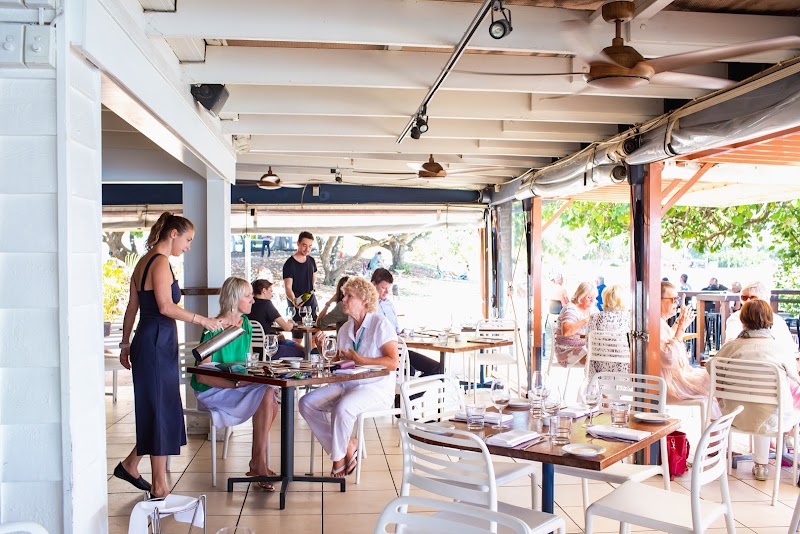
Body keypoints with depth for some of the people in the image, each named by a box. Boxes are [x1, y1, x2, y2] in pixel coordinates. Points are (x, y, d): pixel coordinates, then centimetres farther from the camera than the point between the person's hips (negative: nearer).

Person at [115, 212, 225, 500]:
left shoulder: (143, 262, 16)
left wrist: (126, 344, 22)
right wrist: (203, 320, -19)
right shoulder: (160, 262, -13)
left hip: (147, 342, 10)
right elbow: (166, 307, -22)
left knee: (163, 411, 17)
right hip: (158, 344, -10)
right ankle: (159, 487, 9)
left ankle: (130, 465, 28)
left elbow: (131, 308, 18)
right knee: (162, 412, -1)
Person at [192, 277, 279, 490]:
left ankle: (258, 462, -12)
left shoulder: (245, 324, 8)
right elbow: (201, 376, -19)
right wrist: (236, 384, -28)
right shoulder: (214, 330, -15)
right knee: (265, 394, -25)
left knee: (269, 395, -21)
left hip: (238, 386, 7)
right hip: (211, 392, -7)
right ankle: (259, 463, -15)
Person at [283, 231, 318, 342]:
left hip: (311, 301, 6)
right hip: (297, 304, -6)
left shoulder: (311, 261, 6)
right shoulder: (290, 264, -14)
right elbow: (288, 287, -20)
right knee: (298, 336, -6)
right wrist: (293, 300, -37)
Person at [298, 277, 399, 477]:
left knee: (342, 408, -35)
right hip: (346, 384, 8)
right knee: (307, 403, -10)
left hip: (376, 386, -8)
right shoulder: (345, 329, 15)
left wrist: (360, 360, -19)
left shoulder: (380, 324, -7)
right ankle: (347, 447, -4)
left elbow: (392, 362, -15)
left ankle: (338, 458, -8)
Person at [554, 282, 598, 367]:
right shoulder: (571, 309, -14)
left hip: (586, 347, 8)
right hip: (569, 350, -8)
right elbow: (565, 331, -31)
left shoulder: (592, 308, 13)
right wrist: (585, 320, -32)